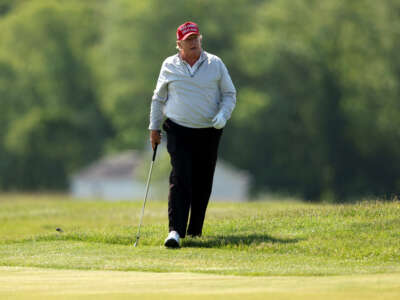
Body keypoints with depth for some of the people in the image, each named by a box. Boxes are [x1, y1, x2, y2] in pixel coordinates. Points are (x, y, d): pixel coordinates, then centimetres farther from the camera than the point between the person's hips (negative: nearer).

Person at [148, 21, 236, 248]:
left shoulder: (215, 64, 4)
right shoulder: (169, 66, 5)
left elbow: (229, 94, 9)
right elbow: (159, 98, 14)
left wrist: (223, 115, -10)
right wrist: (154, 128, 11)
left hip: (209, 132, 1)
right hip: (178, 131, -1)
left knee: (203, 183, 5)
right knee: (180, 179, -14)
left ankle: (195, 231, 18)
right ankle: (176, 231, -21)